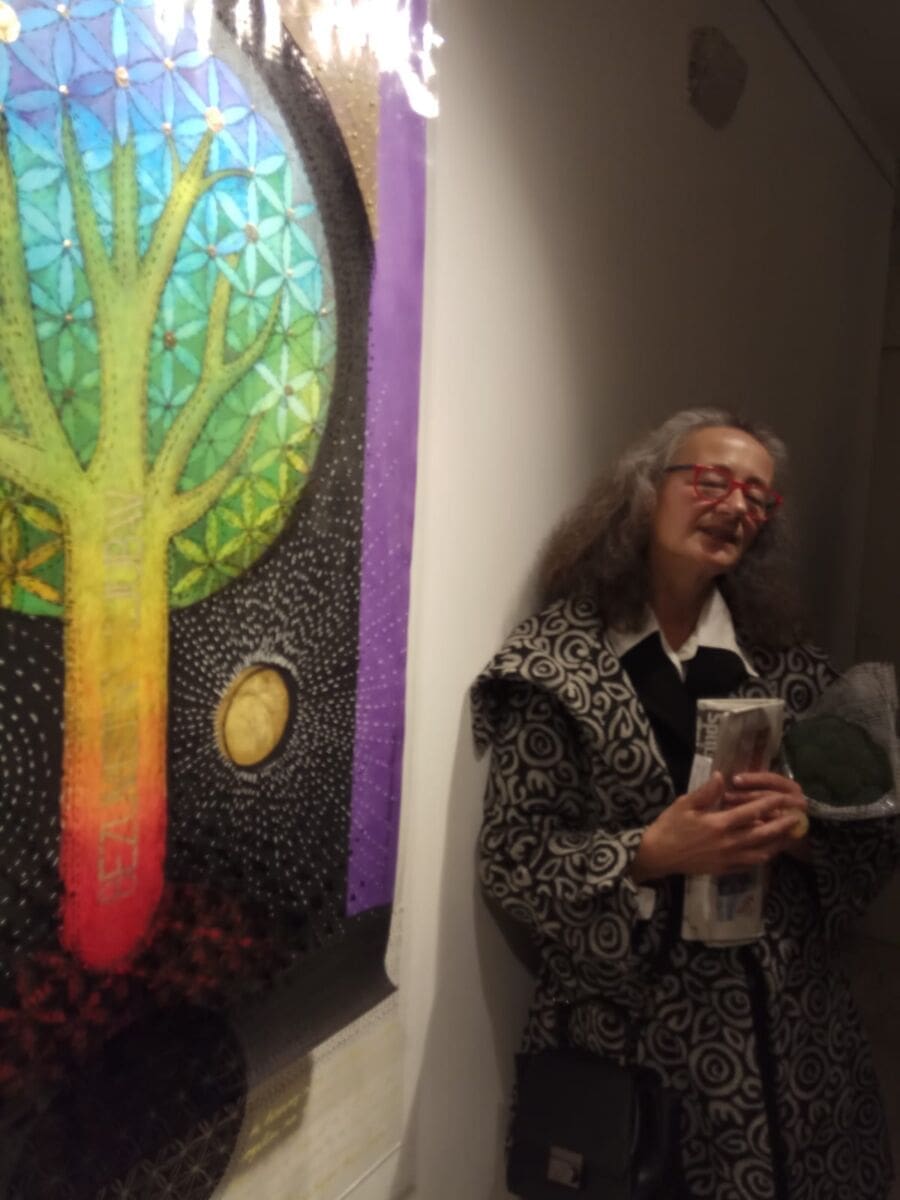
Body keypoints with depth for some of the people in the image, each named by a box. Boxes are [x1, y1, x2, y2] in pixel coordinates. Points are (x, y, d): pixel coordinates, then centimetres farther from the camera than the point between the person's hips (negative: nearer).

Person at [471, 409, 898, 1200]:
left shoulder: (788, 660, 2)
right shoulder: (557, 657, -10)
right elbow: (514, 860, -12)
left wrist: (804, 830, -16)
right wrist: (649, 854, -25)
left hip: (791, 1029, 4)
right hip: (632, 1034, -3)